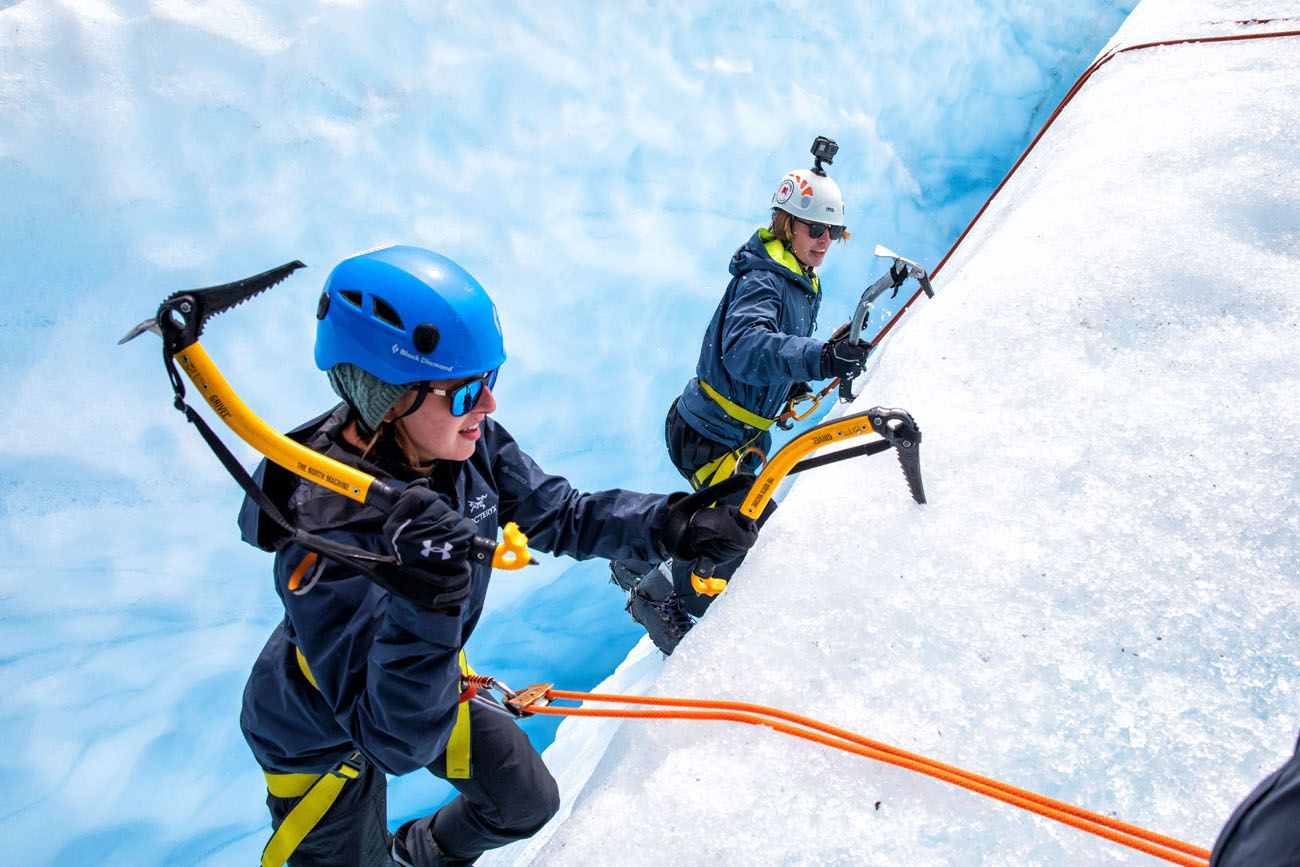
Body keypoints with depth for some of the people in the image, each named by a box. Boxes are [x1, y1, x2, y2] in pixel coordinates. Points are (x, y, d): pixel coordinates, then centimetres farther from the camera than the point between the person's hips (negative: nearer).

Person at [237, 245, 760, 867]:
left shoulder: (469, 442, -23)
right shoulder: (326, 538, -40)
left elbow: (562, 517, -8)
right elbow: (397, 740, -38)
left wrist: (677, 524, -21)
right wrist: (425, 611, -54)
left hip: (433, 690, 6)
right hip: (322, 739, -6)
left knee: (528, 803, 18)